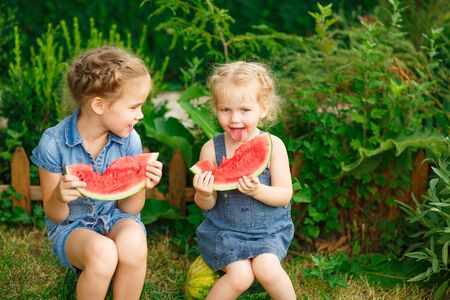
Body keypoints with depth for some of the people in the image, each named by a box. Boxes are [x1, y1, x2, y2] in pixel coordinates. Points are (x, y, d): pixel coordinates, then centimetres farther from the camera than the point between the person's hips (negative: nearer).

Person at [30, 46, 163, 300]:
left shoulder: (129, 139, -8)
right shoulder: (54, 143, -17)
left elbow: (128, 209, 0)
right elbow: (56, 216, -7)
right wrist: (59, 197, -31)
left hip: (116, 219, 2)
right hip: (71, 226, -2)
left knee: (133, 241, -33)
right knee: (103, 252, -35)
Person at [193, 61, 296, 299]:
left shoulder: (273, 145, -9)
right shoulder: (211, 149, -8)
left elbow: (284, 195, -9)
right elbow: (206, 205, -2)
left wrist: (257, 191, -28)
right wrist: (204, 194, -26)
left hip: (269, 229, 0)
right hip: (225, 229, 0)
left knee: (266, 268, -24)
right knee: (240, 275, -21)